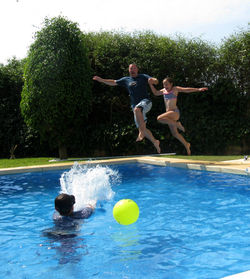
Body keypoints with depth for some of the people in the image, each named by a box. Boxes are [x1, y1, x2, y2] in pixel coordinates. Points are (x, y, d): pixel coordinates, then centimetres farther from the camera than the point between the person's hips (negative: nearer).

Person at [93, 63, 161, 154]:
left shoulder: (143, 77, 8)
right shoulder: (126, 80, 19)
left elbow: (155, 81, -4)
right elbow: (113, 82, 26)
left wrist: (153, 80, -27)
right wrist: (101, 80, 20)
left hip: (145, 102, -5)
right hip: (136, 106, 5)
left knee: (137, 109, -39)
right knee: (142, 128, -2)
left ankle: (142, 133, -37)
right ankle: (155, 142, 10)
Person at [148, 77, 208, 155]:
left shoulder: (175, 89, -2)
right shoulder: (164, 90, 16)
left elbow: (186, 89, -9)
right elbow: (155, 93, 27)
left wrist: (198, 89, -18)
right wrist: (151, 84, 15)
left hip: (175, 112, -8)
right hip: (169, 114, 8)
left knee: (160, 118, -30)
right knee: (174, 133, 11)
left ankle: (177, 124, -16)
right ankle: (186, 144, 28)